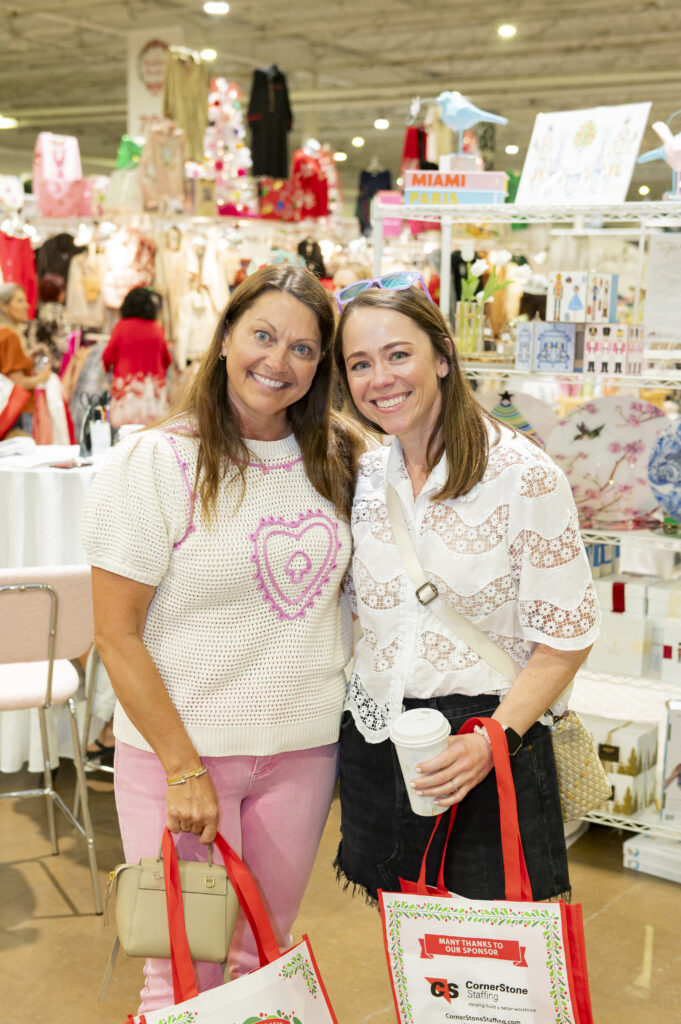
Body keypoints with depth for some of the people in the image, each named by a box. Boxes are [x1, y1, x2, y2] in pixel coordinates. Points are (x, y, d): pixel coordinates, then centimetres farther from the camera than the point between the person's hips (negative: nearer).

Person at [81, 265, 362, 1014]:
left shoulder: (336, 460, 4)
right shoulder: (154, 461, -11)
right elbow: (117, 635, -11)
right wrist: (182, 770, -13)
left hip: (304, 747, 5)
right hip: (179, 744, -4)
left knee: (269, 953, 17)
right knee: (187, 971, 4)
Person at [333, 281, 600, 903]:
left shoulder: (523, 474, -12)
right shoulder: (364, 472, 4)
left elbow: (565, 638, -11)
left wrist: (494, 740, -21)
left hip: (491, 758, -4)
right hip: (377, 744, 5)